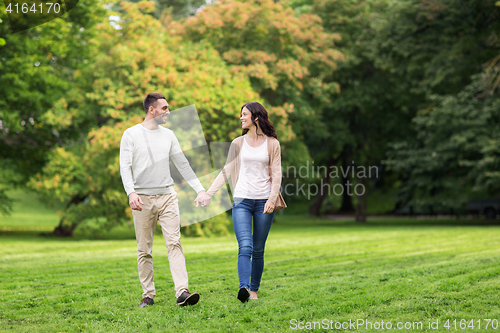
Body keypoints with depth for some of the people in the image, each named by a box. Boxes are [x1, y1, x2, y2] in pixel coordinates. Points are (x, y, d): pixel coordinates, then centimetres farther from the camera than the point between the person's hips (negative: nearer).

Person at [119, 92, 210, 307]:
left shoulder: (168, 135, 13)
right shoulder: (131, 135, 0)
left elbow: (183, 165, 16)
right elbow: (125, 167, -7)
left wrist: (200, 189, 10)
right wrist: (131, 193, -22)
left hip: (167, 195, 3)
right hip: (143, 198, -3)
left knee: (174, 243, -9)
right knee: (144, 250, 2)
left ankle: (182, 292, -17)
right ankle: (148, 295, 11)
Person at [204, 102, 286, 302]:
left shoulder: (272, 144, 6)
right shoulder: (238, 143, 10)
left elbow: (276, 174, 3)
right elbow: (226, 172, 12)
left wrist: (272, 198, -10)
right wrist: (208, 194, 4)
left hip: (264, 201, 0)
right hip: (242, 200, 0)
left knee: (258, 250, 4)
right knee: (245, 247, -15)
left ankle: (254, 289, 15)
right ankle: (243, 288, -27)